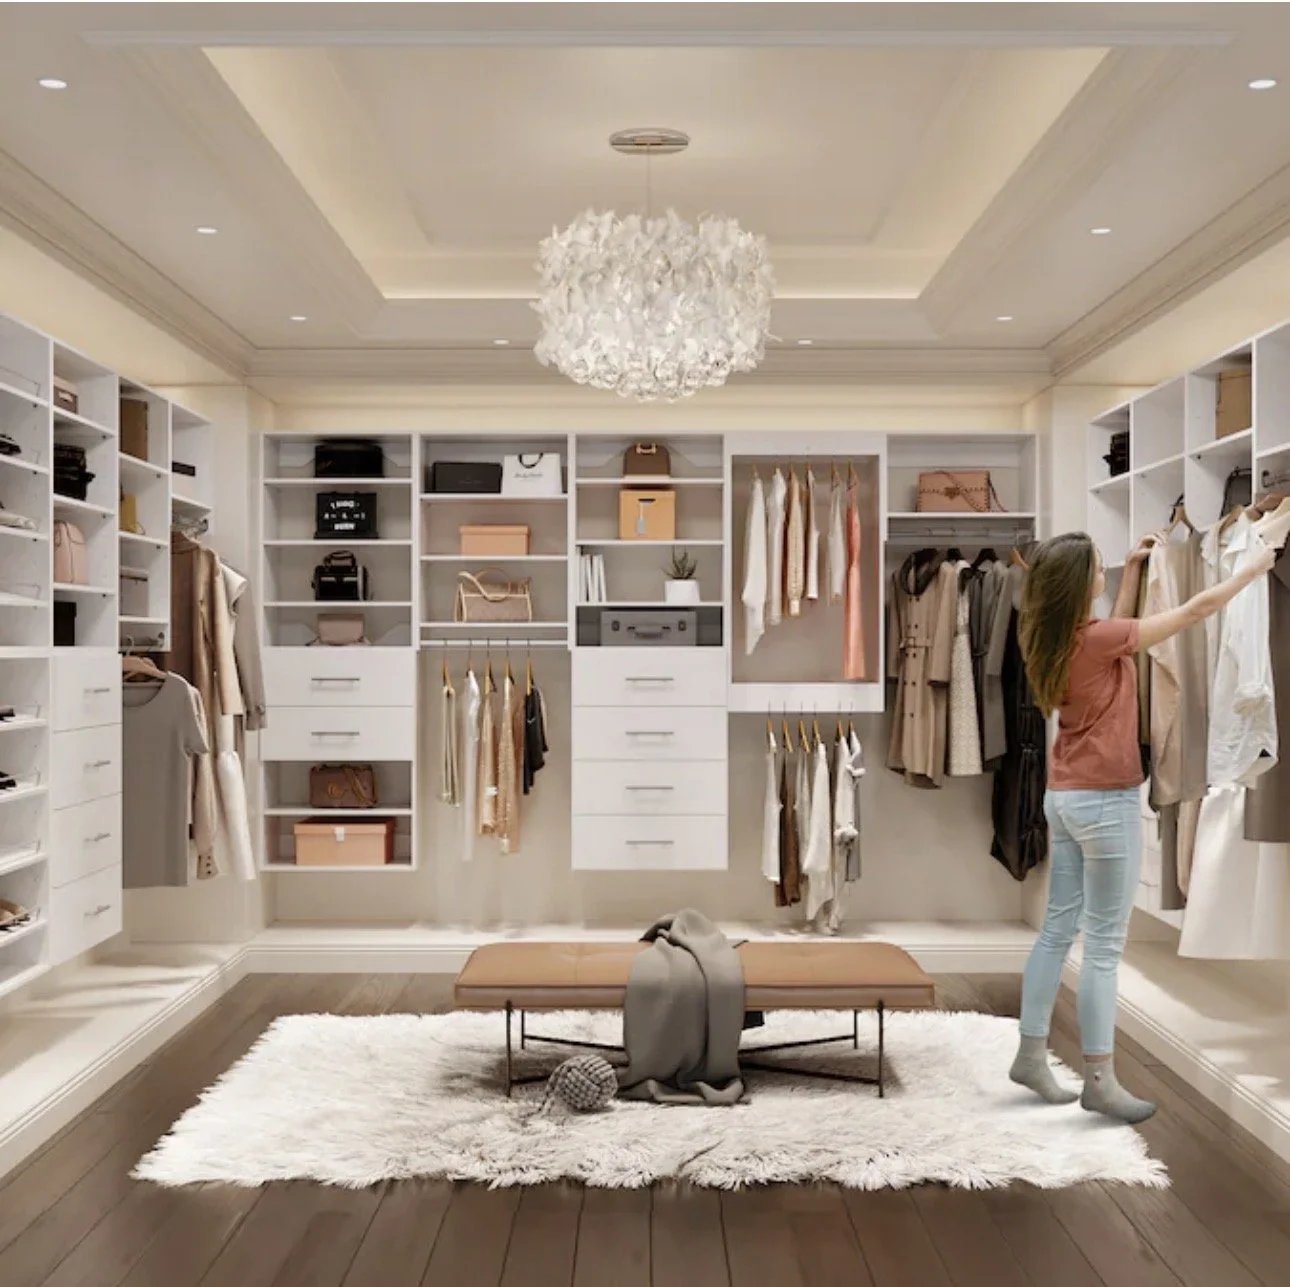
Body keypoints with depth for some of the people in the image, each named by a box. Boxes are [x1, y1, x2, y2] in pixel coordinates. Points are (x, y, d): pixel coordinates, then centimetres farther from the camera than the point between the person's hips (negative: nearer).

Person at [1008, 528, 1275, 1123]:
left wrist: (1133, 570, 28)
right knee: (1104, 945, -2)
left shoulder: (1058, 639, 5)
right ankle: (1100, 1081, 5)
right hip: (1106, 800, -9)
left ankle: (1031, 1056, 19)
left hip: (1064, 797, 9)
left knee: (1058, 929, 13)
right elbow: (1195, 610, -9)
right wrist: (1252, 567, 5)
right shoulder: (1096, 639, -18)